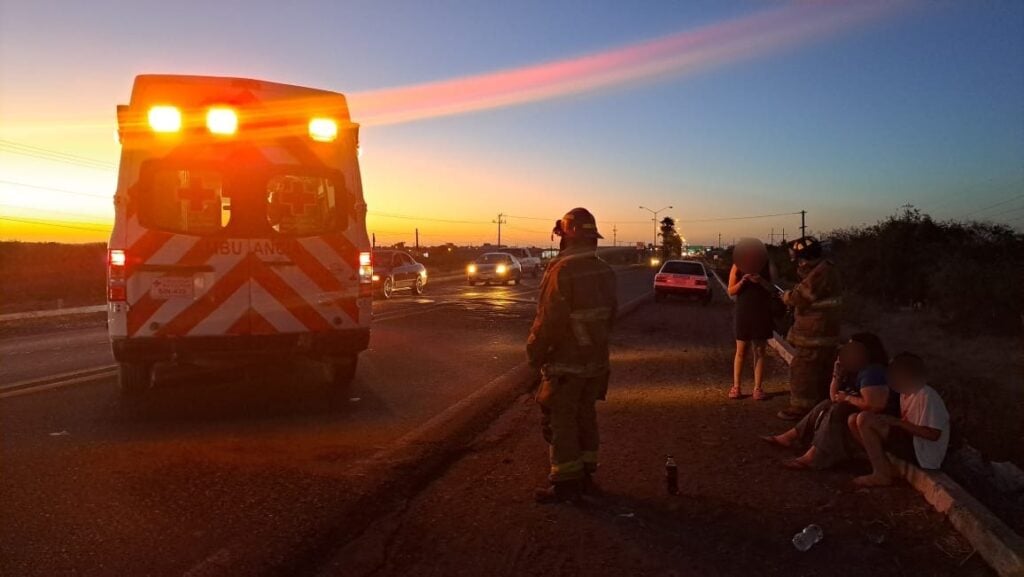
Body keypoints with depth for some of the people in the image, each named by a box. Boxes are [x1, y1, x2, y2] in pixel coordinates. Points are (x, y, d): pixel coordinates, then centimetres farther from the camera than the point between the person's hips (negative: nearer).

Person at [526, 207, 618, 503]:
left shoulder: (563, 270, -21)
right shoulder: (605, 271, 4)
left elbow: (549, 320, -21)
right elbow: (610, 314, 11)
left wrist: (534, 353, -8)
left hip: (566, 362, -8)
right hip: (596, 360, 8)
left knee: (560, 422, 3)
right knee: (585, 415, 18)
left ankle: (565, 482, 9)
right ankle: (585, 471, 29)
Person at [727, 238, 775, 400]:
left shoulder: (767, 266, 0)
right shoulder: (737, 267, -1)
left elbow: (774, 288, -4)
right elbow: (731, 291, -2)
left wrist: (761, 281, -22)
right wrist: (742, 281, -20)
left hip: (762, 314, 1)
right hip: (743, 313, 0)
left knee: (759, 352, 4)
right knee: (741, 351, 4)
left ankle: (758, 388, 8)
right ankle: (736, 387, 11)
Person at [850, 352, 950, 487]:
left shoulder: (926, 396, -17)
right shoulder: (905, 394, 12)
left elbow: (934, 434, -21)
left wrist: (897, 422, -19)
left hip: (921, 455, -10)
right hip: (910, 443, 10)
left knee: (864, 420, -20)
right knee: (854, 421, 3)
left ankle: (881, 475, -11)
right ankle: (884, 467, 1)